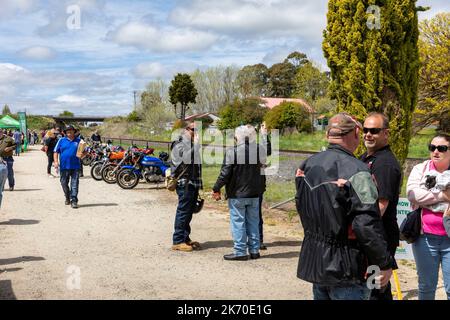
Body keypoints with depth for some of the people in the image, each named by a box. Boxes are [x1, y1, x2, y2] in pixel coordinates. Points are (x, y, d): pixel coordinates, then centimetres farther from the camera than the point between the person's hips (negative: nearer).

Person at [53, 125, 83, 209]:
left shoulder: (78, 141, 10)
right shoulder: (61, 140, 8)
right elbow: (56, 151, 7)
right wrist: (56, 161, -6)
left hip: (75, 166, -1)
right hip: (64, 166, 1)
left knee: (74, 184, -6)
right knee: (64, 183, 9)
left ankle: (74, 200, -6)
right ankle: (67, 197, 30)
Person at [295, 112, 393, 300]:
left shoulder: (307, 165, 4)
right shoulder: (356, 171, -19)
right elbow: (368, 225, -22)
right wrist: (385, 263, -13)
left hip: (313, 261, 8)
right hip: (345, 269, -7)